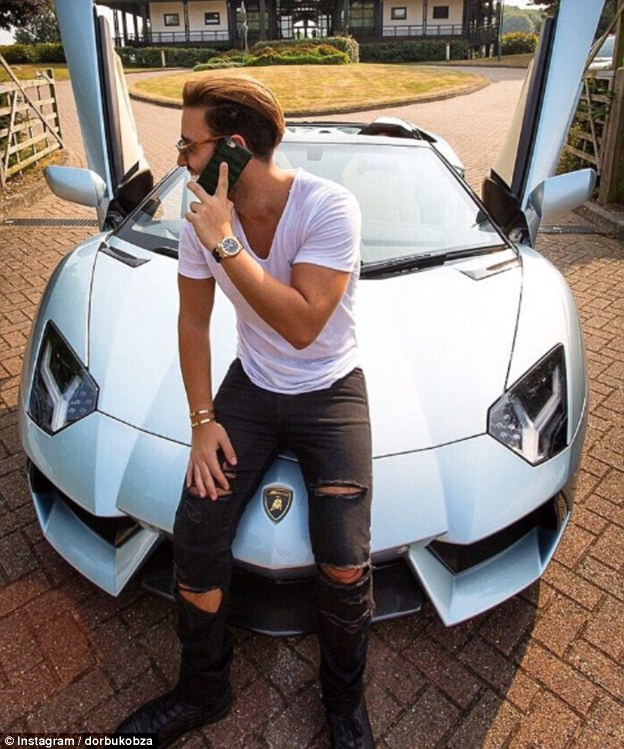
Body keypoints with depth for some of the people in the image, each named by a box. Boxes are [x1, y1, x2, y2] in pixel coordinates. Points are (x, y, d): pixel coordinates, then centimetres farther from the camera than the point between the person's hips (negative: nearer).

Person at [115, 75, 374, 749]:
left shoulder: (329, 207, -20)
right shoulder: (203, 216, -4)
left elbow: (302, 326, -28)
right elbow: (194, 321, 3)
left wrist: (225, 244, -27)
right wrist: (202, 420, -2)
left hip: (330, 390, -3)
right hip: (251, 387, 4)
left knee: (344, 563, -14)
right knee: (194, 538, -8)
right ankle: (202, 692, 23)